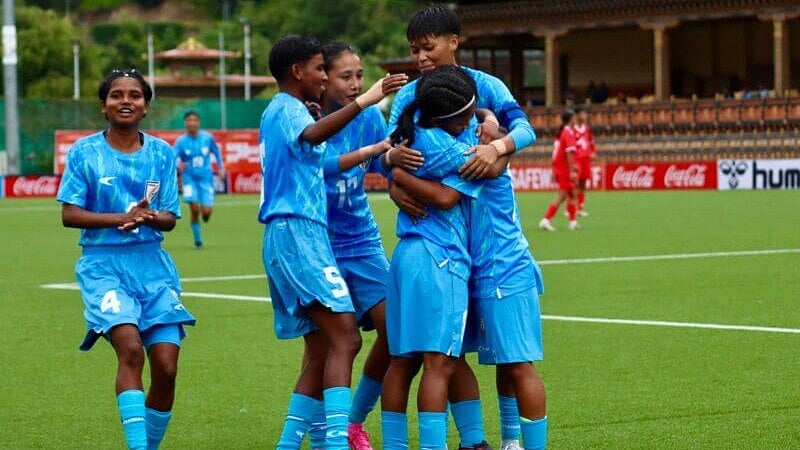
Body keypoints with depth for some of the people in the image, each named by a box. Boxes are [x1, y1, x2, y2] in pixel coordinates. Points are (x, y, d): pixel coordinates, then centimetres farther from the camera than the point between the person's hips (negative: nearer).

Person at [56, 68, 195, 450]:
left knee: (166, 368, -5)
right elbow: (69, 214, -5)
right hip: (104, 264, -3)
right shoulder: (84, 152, 0)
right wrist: (121, 218, -18)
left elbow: (169, 218, 4)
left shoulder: (161, 153, 7)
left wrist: (148, 216, -19)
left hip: (153, 265, 3)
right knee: (130, 347, -25)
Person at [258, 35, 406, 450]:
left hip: (294, 236, 10)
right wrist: (363, 101, -41)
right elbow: (313, 134, -31)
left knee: (321, 350, 8)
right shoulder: (287, 109, -7)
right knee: (345, 337, -18)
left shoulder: (280, 111, 24)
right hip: (296, 233, -10)